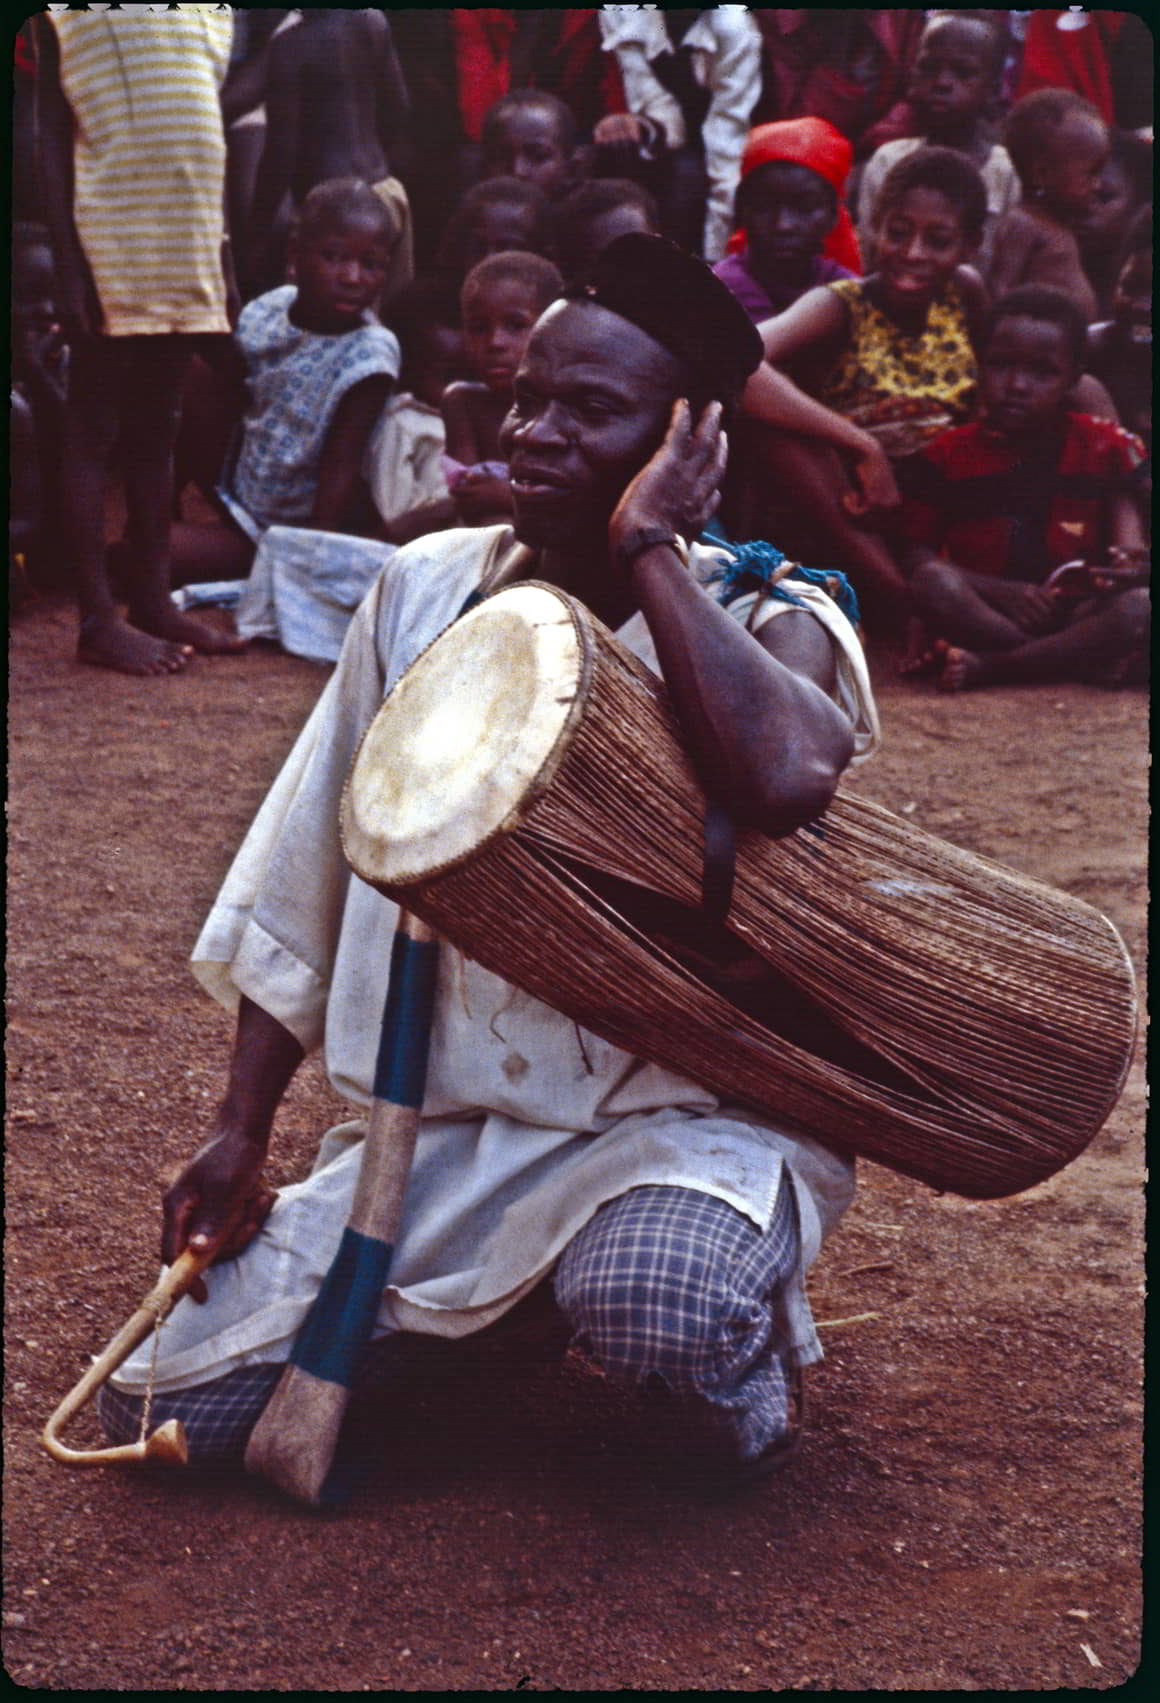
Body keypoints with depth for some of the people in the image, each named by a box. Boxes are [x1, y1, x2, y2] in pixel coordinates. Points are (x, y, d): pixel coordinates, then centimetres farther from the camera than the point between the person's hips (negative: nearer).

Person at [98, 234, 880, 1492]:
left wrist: (649, 549, -22)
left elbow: (786, 777, -36)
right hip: (446, 1119, 5)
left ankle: (741, 1345, 0)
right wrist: (241, 1131, 7)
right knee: (159, 1409, -7)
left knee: (655, 1303, -39)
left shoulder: (766, 622, -9)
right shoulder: (427, 590, 3)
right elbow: (304, 888, 10)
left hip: (688, 1114, -4)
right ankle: (489, 1299, 18)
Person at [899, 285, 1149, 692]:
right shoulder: (949, 454, 5)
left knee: (1140, 607, -30)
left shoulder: (1103, 448, 7)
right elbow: (918, 555, -1)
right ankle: (1077, 659, -30)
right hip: (987, 608, 0)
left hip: (1073, 612, 1)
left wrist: (1129, 568, -21)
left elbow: (1129, 541, 6)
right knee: (933, 582, -31)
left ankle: (986, 665, -30)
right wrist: (999, 593, -17)